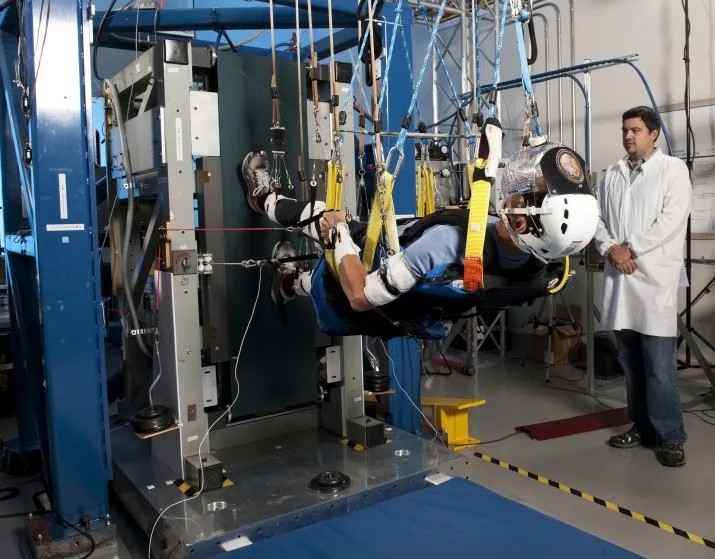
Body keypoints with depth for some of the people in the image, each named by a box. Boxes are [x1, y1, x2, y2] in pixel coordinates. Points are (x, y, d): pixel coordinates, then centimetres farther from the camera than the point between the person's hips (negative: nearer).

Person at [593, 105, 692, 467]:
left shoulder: (672, 169, 4)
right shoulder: (611, 175, 17)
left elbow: (672, 218, -8)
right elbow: (598, 218, 11)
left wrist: (631, 248, -11)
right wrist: (610, 248, -7)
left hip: (655, 276, -5)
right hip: (618, 276, 5)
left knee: (659, 364, -6)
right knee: (630, 361, 10)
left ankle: (670, 437, 4)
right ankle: (642, 426, 21)